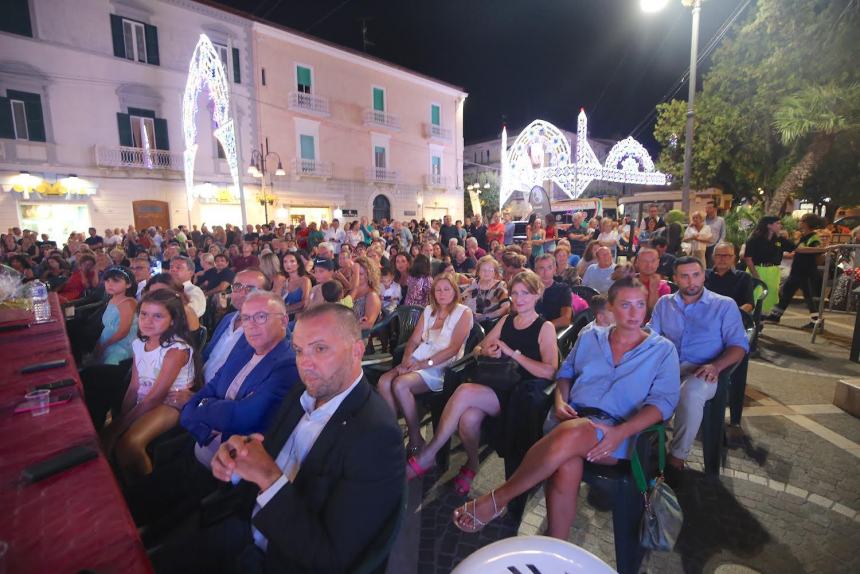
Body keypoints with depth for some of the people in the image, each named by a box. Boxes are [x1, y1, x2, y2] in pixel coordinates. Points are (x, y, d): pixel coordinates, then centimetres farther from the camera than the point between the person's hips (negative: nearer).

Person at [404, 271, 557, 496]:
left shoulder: (545, 327, 1)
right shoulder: (506, 320, 17)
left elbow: (549, 371, -13)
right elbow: (478, 349, 21)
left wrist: (513, 353, -14)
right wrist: (486, 351, -2)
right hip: (495, 386, 4)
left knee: (464, 391, -31)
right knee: (469, 417, -31)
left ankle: (427, 456, -16)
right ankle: (472, 464, 0)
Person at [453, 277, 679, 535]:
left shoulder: (663, 350, 9)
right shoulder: (590, 337, 18)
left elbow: (663, 401, -1)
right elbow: (565, 373, 22)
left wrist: (620, 433, -17)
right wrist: (560, 400, -1)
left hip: (615, 431, -2)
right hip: (572, 417, 2)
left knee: (570, 434, -37)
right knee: (566, 467, -34)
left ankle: (497, 499, -21)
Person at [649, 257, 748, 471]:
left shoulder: (724, 305, 11)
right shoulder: (664, 303, 19)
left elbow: (739, 344, 4)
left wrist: (716, 366, -17)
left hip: (702, 372, -2)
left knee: (691, 393, -37)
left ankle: (677, 455, -16)